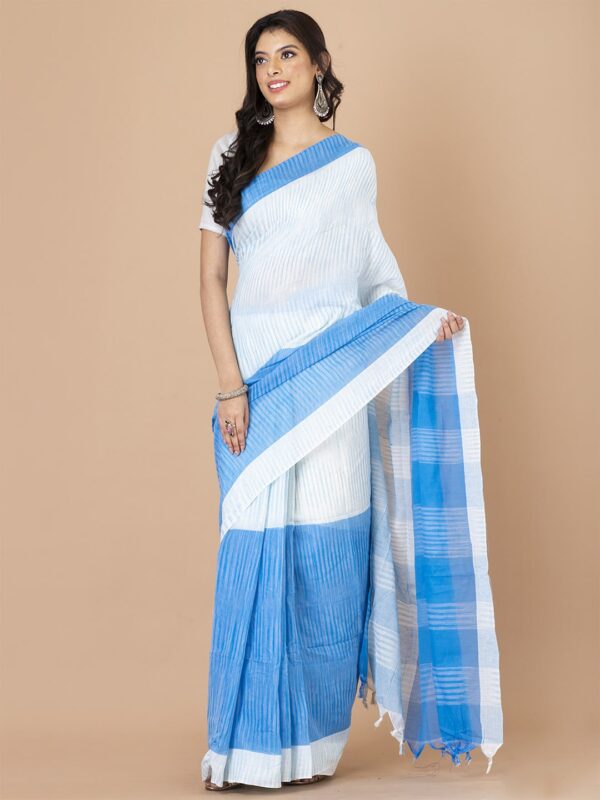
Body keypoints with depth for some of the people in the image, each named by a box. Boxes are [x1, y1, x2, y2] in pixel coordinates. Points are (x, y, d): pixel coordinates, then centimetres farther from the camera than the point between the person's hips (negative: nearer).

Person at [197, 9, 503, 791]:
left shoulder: (354, 164, 8)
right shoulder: (231, 155, 9)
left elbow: (368, 273, 13)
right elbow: (211, 278, 3)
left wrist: (421, 318, -6)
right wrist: (230, 386, -7)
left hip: (331, 376, -1)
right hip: (254, 375, 1)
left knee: (323, 556, -1)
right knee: (253, 556, 0)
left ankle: (312, 741, 9)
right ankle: (247, 743, 9)